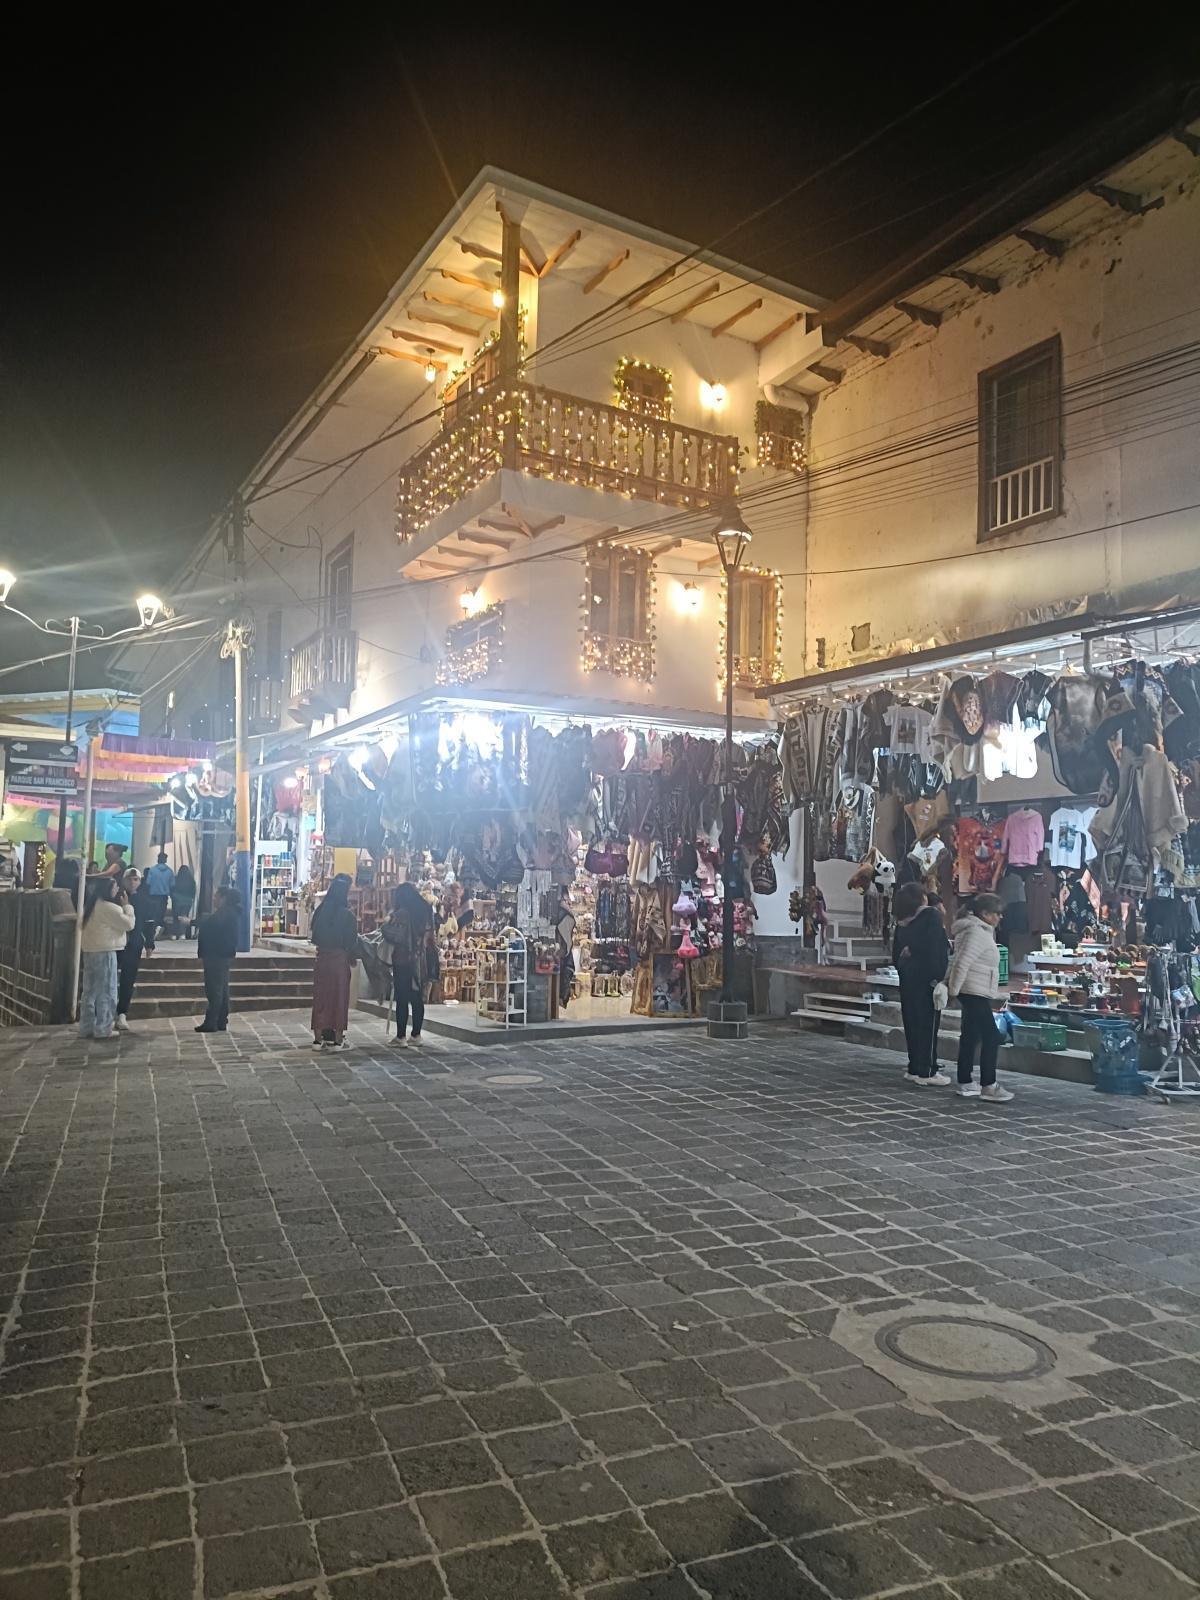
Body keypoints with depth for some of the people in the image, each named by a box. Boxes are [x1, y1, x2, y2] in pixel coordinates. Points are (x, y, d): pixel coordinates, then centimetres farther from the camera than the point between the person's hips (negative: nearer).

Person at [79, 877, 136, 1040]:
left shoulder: (91, 905, 14)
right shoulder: (110, 907, -15)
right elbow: (128, 924, -10)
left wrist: (121, 907, 15)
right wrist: (127, 906, 0)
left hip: (89, 951, 9)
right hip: (105, 952, -9)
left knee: (90, 991, 11)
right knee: (106, 992, -1)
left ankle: (86, 1028, 14)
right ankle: (102, 1029, 1)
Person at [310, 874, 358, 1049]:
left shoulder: (320, 911, 0)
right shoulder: (347, 915, -12)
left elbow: (315, 935, 7)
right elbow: (352, 941, -8)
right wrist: (353, 957, 7)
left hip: (321, 958, 4)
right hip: (340, 959, -4)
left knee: (320, 997, 10)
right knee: (339, 997, 5)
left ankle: (318, 1038, 13)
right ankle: (337, 1039, 8)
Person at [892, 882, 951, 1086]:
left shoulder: (902, 921, 9)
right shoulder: (932, 916, -9)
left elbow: (896, 950, 11)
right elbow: (935, 947, -17)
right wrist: (939, 976, -16)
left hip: (907, 977, 6)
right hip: (926, 977, -6)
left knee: (912, 1021, 11)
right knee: (928, 1023, -2)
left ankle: (915, 1067, 18)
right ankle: (926, 1072, 0)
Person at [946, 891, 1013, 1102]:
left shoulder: (981, 931, 17)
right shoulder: (976, 932, -17)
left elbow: (960, 961, 21)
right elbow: (963, 962, -22)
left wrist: (951, 984, 21)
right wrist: (953, 989, -17)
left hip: (976, 993, 11)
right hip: (975, 992, -11)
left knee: (971, 1037, 13)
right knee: (991, 1037, -10)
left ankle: (965, 1082, 18)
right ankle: (988, 1086, -8)